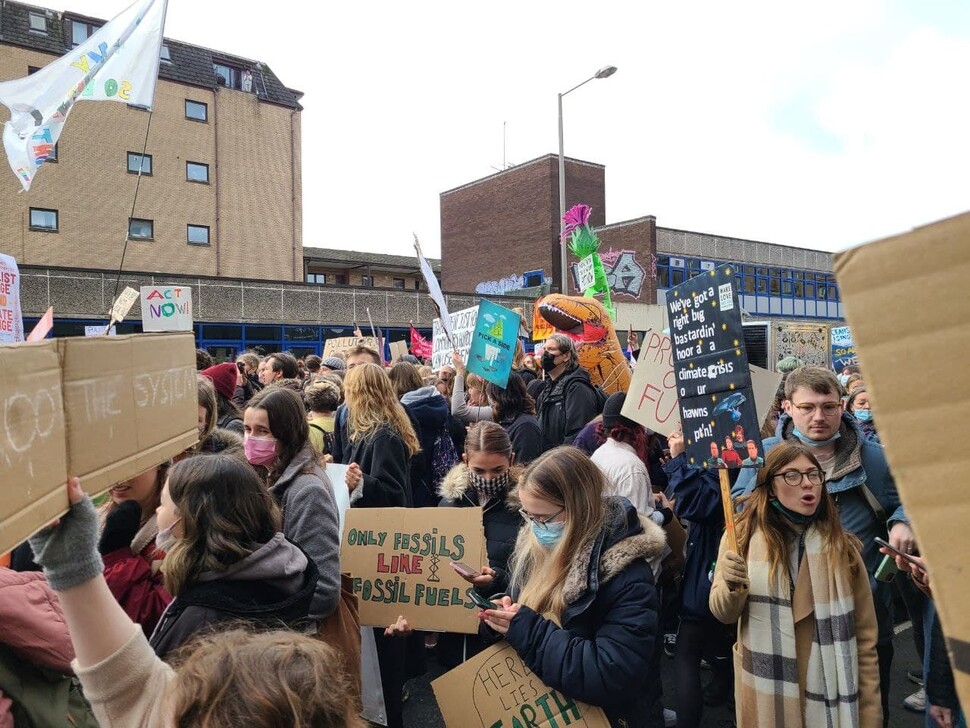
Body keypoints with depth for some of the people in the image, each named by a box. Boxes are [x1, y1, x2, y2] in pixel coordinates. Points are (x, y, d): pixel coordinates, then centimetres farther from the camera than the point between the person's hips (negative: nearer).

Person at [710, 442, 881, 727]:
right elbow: (723, 613, -3)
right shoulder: (743, 534, -6)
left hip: (830, 689, 0)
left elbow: (864, 636, 0)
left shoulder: (842, 545, -4)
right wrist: (732, 588, -24)